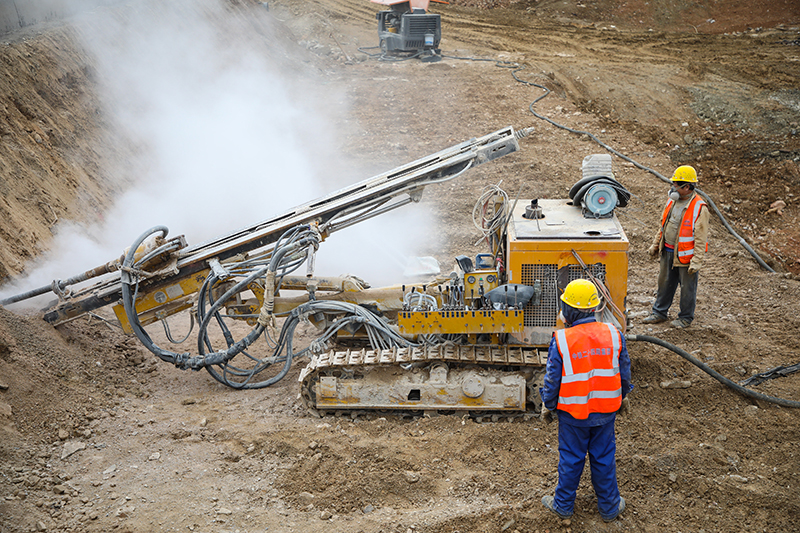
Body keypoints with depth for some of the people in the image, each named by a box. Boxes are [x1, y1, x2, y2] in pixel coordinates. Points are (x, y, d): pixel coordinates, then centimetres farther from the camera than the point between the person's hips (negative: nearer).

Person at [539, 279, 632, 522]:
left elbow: (553, 379, -11)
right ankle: (609, 507, 31)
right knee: (604, 458, 17)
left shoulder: (561, 340, -19)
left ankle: (563, 505, 30)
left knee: (571, 459, 14)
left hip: (572, 413, -2)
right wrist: (623, 397, 19)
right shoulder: (613, 335, -10)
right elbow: (624, 372, 2)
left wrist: (547, 406, 5)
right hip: (606, 411, 2)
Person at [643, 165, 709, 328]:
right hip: (668, 252, 7)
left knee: (687, 287, 8)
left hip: (686, 255, -7)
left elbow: (701, 238, -18)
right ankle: (659, 313, 30)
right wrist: (655, 244, 19)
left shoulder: (699, 207, -18)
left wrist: (696, 261, -21)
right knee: (665, 283, 17)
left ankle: (686, 318, 23)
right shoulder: (673, 201, 5)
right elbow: (664, 225, 17)